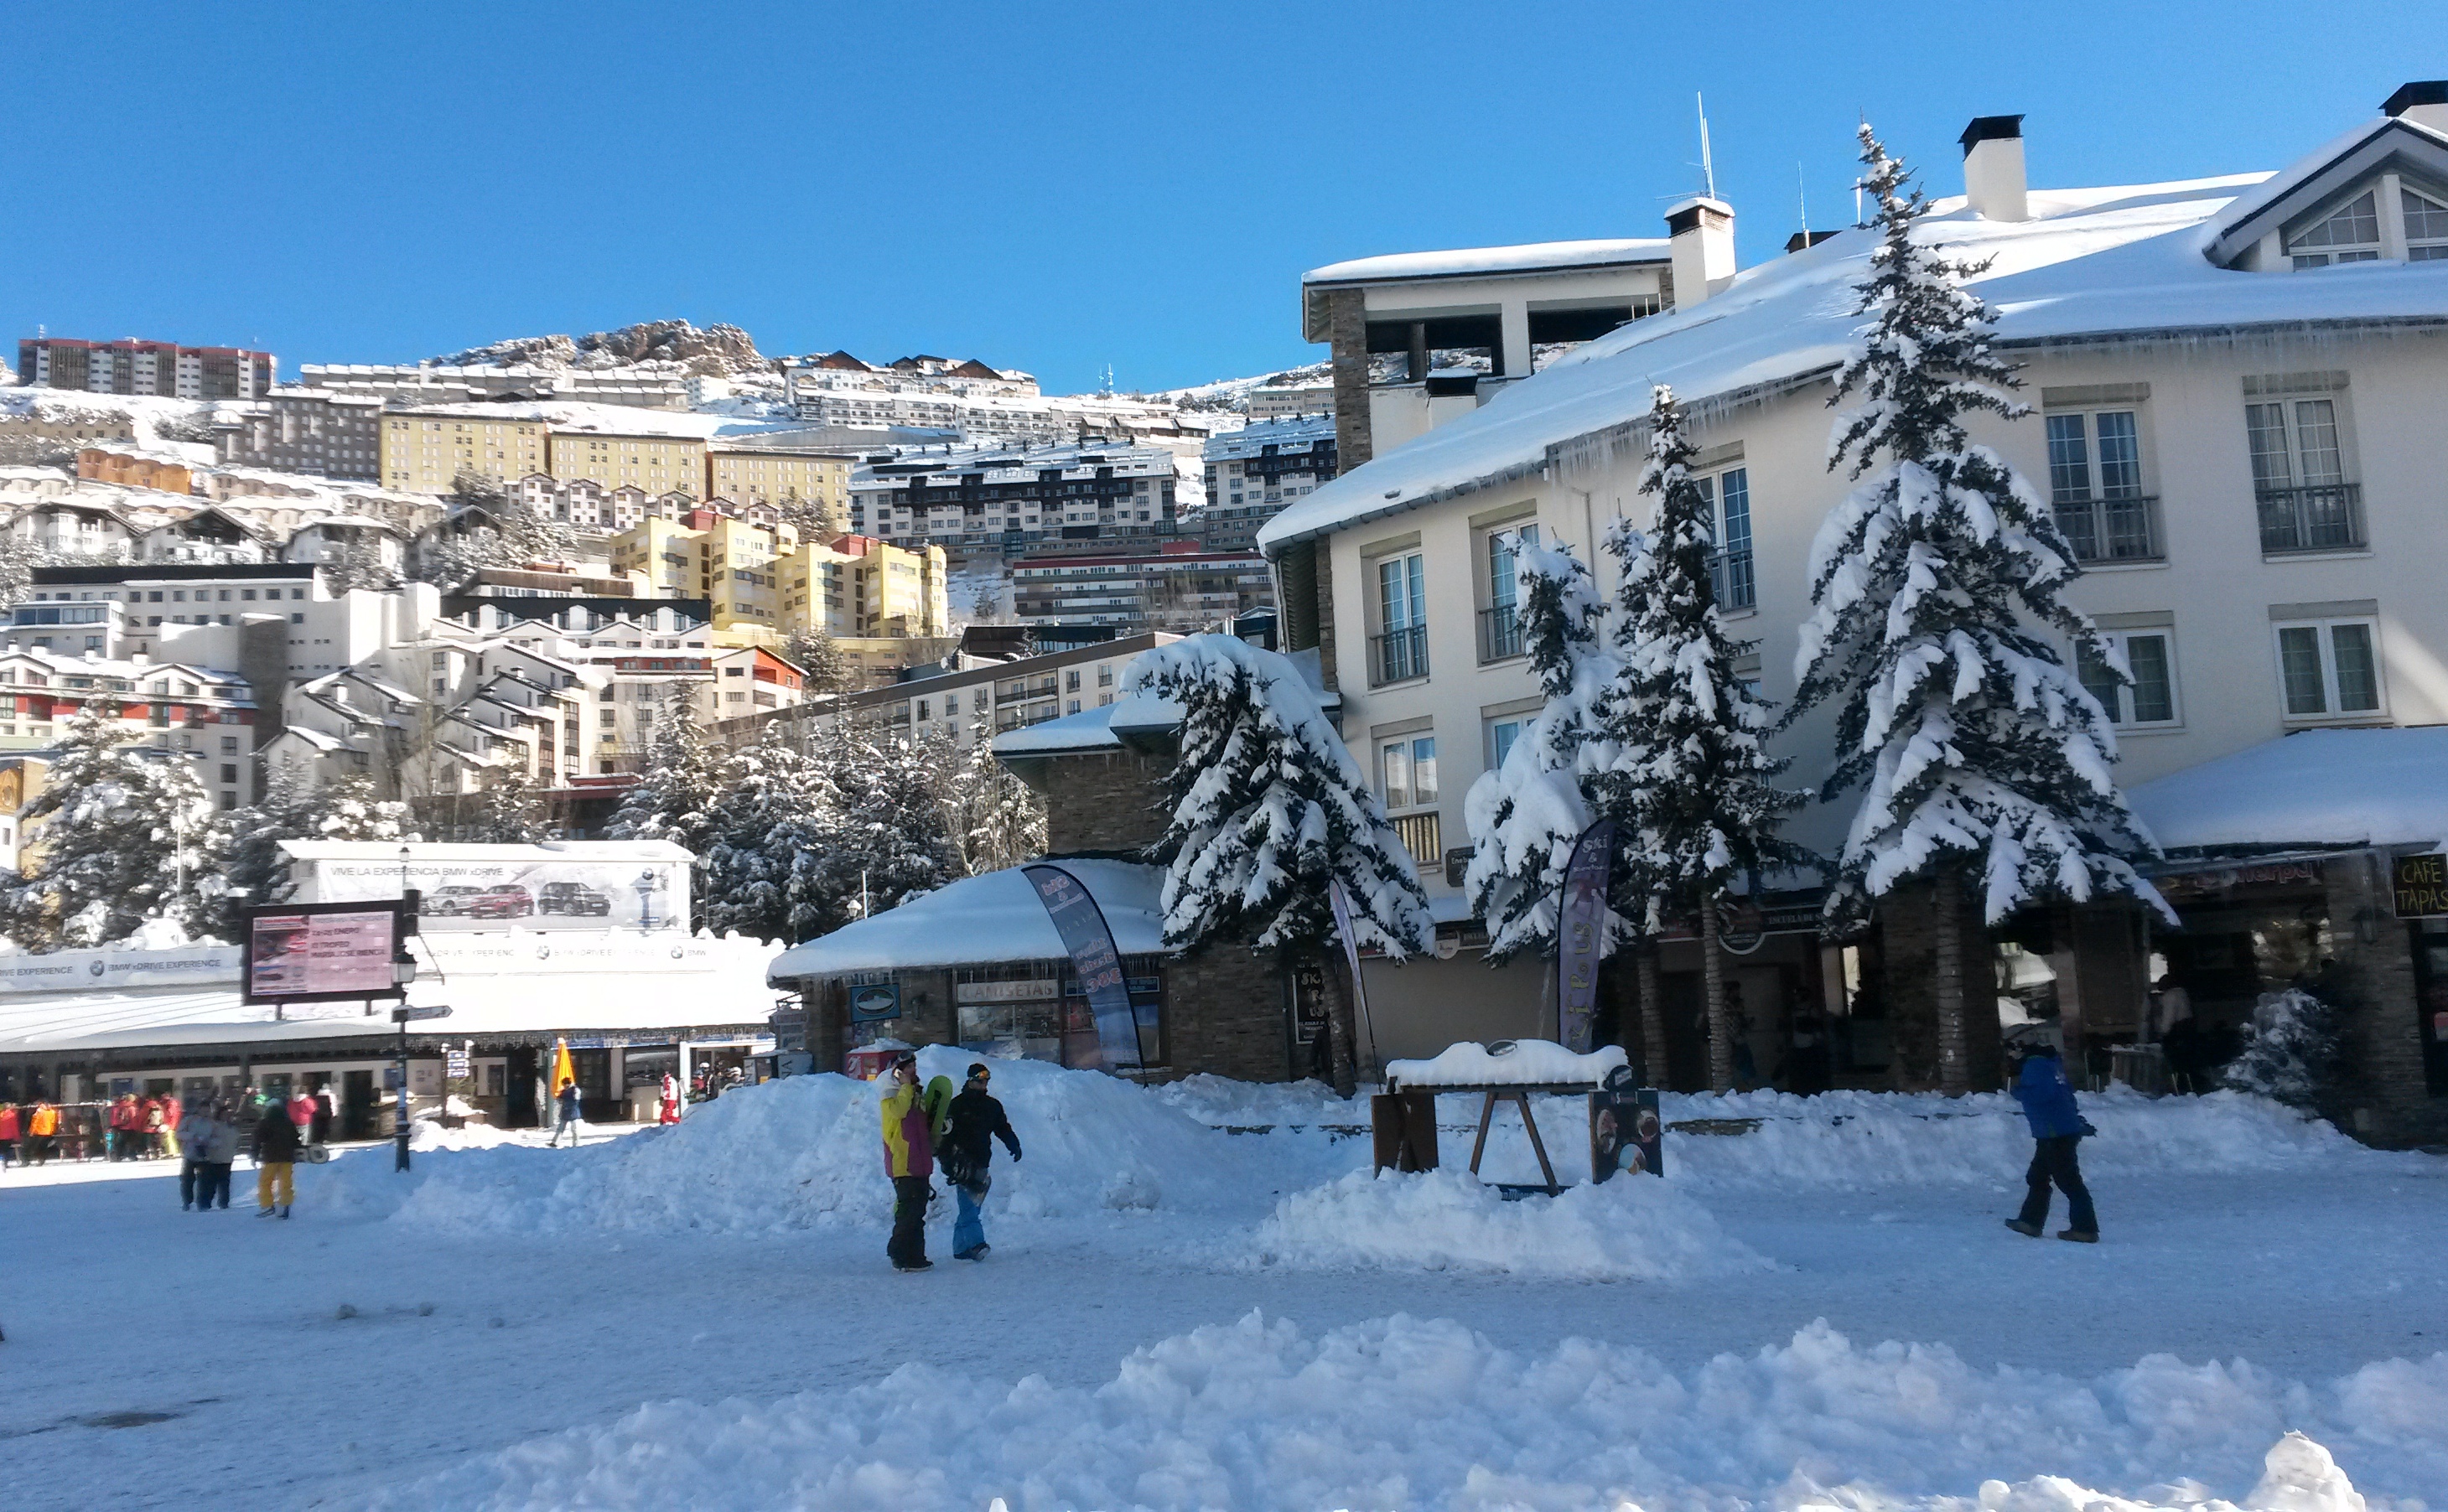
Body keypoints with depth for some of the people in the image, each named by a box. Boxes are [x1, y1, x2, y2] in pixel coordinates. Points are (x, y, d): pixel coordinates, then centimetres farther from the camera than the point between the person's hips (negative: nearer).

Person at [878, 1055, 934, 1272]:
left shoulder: (917, 1095, 19)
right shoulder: (891, 1095, -5)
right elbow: (898, 1110, -28)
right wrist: (906, 1086, -19)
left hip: (920, 1166, 8)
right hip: (903, 1166, -8)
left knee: (917, 1214, 11)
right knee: (908, 1213, -10)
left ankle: (915, 1257, 16)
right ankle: (901, 1257, -5)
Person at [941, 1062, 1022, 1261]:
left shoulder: (992, 1106, 15)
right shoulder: (957, 1105, -2)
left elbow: (1003, 1128, 20)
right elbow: (945, 1132, -6)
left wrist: (1014, 1145, 3)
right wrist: (947, 1160, -14)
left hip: (981, 1162, 6)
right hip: (963, 1163, -6)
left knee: (971, 1207, 7)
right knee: (969, 1205, -16)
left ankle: (961, 1248, 12)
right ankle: (975, 1243, -26)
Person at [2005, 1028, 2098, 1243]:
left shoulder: (2034, 1064, -15)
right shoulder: (2050, 1061, 16)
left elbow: (2041, 1093, -27)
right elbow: (2067, 1091, 22)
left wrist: (2018, 1089, -12)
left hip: (2056, 1134, -11)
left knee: (2069, 1181, -7)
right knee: (2037, 1177, 17)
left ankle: (2085, 1229, -4)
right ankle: (2031, 1221, 22)